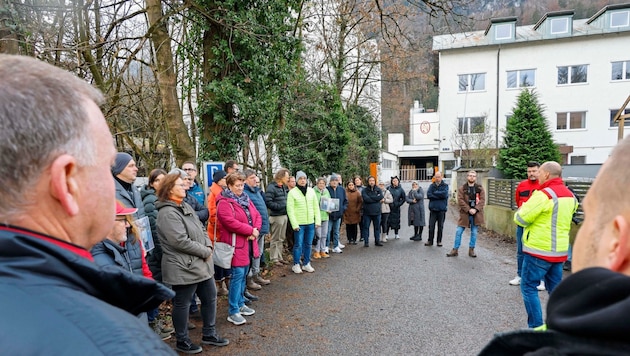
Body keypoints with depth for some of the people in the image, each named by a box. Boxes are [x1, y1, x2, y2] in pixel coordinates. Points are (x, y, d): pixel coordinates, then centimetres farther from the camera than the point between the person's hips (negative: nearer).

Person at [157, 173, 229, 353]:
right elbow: (180, 241, -25)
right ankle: (182, 341, 29)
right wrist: (205, 252, -16)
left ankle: (209, 334, 34)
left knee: (210, 298, 17)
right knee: (182, 304, 9)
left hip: (201, 264, 9)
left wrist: (208, 246, -4)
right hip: (183, 268, -9)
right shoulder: (167, 213, -19)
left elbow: (201, 229, 14)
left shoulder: (186, 206, 10)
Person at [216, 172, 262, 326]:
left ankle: (240, 303, 29)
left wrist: (256, 230, -8)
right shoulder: (224, 203, -12)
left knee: (243, 274, 15)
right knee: (238, 275, -7)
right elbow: (231, 223, -23)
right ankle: (233, 312, 3)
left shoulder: (246, 199, 13)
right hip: (236, 244, -8)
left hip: (248, 242, 8)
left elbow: (257, 216, 11)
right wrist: (250, 230, -17)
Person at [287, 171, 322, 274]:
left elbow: (316, 207, 9)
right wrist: (294, 224, -13)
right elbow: (290, 209, -9)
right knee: (298, 244, 2)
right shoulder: (292, 192, -6)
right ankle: (296, 264, 18)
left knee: (308, 244, 12)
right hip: (299, 224, -4)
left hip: (311, 223, 4)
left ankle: (306, 264, 25)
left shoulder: (311, 191, 6)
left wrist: (318, 220, 2)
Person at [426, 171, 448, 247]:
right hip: (433, 209, 1)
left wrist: (435, 193, -8)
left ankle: (439, 241, 18)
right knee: (431, 226, 2)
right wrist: (439, 196, -12)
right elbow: (428, 195, -7)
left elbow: (445, 194, -16)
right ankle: (430, 241, 12)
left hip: (442, 209, -1)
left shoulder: (445, 186, 3)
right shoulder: (432, 185, 8)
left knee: (440, 226, 7)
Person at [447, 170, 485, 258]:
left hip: (476, 214, 1)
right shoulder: (462, 188, 1)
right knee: (459, 232, -1)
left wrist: (475, 209, -15)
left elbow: (482, 200, -2)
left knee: (474, 232, 9)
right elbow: (460, 201, -8)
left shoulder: (480, 188, 6)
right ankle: (455, 250, 7)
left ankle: (471, 250, 22)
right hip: (465, 214, -1)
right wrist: (469, 210, -17)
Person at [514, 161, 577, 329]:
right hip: (559, 250, 8)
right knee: (555, 288, 17)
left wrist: (523, 208, 4)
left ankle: (536, 327, 5)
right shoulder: (569, 195, 7)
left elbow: (521, 218, -17)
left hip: (539, 250, -8)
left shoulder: (544, 194, -19)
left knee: (529, 287, 3)